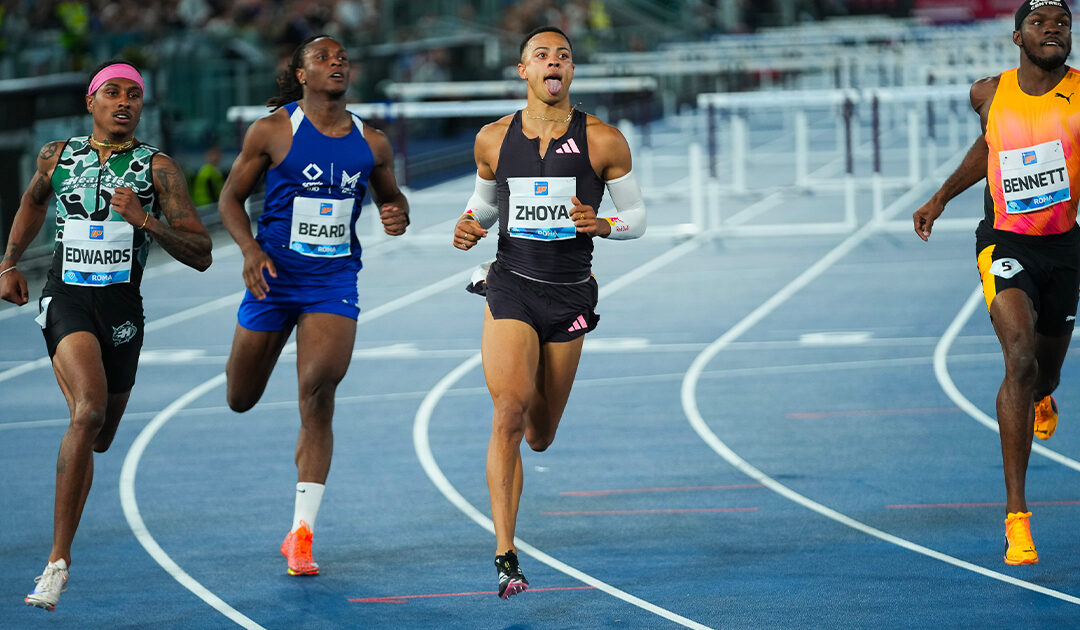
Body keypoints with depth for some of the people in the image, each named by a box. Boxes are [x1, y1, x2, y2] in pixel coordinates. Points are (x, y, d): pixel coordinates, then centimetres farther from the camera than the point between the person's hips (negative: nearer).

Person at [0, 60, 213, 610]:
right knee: (89, 411, -27)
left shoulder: (157, 168, -1)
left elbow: (200, 255, -5)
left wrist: (145, 220, -18)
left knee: (98, 438, 15)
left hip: (122, 307, 2)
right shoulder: (57, 156, 6)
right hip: (66, 298, -2)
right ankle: (59, 559, -26)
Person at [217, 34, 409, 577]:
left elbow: (390, 195, 20)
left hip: (333, 283, 1)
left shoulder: (372, 143, 4)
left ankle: (301, 533, -11)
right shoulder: (271, 131, -5)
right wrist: (250, 249, -16)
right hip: (274, 277, -1)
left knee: (317, 402, -15)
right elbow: (231, 196, 1)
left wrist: (397, 215, -4)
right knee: (241, 399, 9)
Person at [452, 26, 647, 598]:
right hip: (511, 288, -1)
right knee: (509, 412, -21)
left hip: (569, 298, 1)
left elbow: (637, 215, 4)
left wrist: (600, 225, -16)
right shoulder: (494, 140, 3)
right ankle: (505, 557, -21)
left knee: (539, 437, 11)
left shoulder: (603, 142, -3)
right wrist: (471, 224, -2)